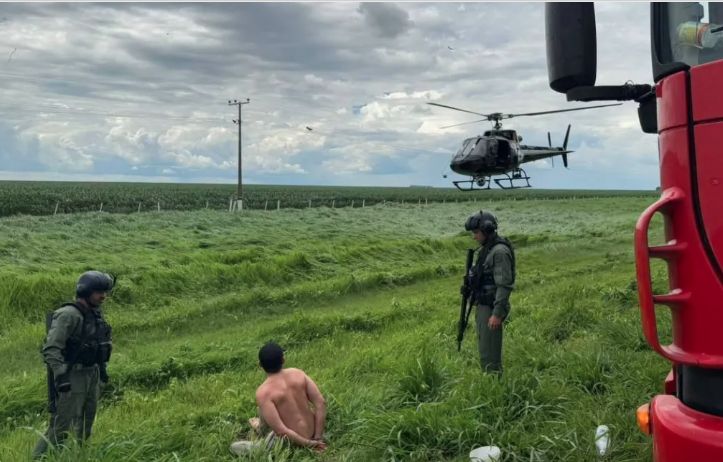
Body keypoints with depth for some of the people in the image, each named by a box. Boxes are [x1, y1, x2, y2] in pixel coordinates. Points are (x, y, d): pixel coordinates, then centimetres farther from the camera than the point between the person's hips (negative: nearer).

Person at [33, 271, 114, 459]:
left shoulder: (96, 314, 7)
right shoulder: (68, 315, -19)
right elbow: (51, 349, -25)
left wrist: (102, 369, 21)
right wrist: (60, 375, -34)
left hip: (92, 375, 8)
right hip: (71, 378, -8)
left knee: (85, 424, 17)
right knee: (61, 427, -7)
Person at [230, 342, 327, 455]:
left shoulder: (263, 392, -22)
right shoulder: (298, 373, -9)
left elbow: (281, 431, -26)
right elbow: (321, 403, -9)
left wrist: (308, 443, -15)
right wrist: (318, 437, -5)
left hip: (293, 441, -5)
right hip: (312, 431, 5)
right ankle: (263, 427, 46)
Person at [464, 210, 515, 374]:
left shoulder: (500, 251, -19)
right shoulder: (487, 249, 13)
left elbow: (504, 285, -23)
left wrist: (497, 314, -25)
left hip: (492, 308, -10)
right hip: (484, 306, 10)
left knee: (489, 353, -5)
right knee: (485, 350, 15)